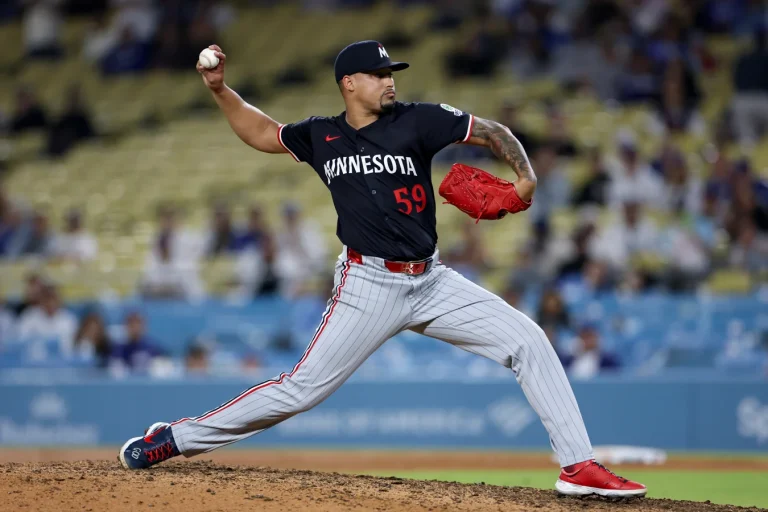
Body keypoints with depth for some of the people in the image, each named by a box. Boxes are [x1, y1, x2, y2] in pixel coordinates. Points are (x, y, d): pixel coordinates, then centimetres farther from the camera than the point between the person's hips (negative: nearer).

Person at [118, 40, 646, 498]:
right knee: (303, 388, -8)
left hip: (432, 282, 2)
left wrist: (525, 175, -13)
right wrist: (219, 88, 8)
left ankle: (579, 466, -5)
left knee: (528, 341, -9)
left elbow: (493, 131, 3)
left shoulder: (416, 121, 0)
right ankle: (176, 438, 5)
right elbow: (261, 132, 21)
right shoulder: (321, 136, 4)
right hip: (368, 286, -2)